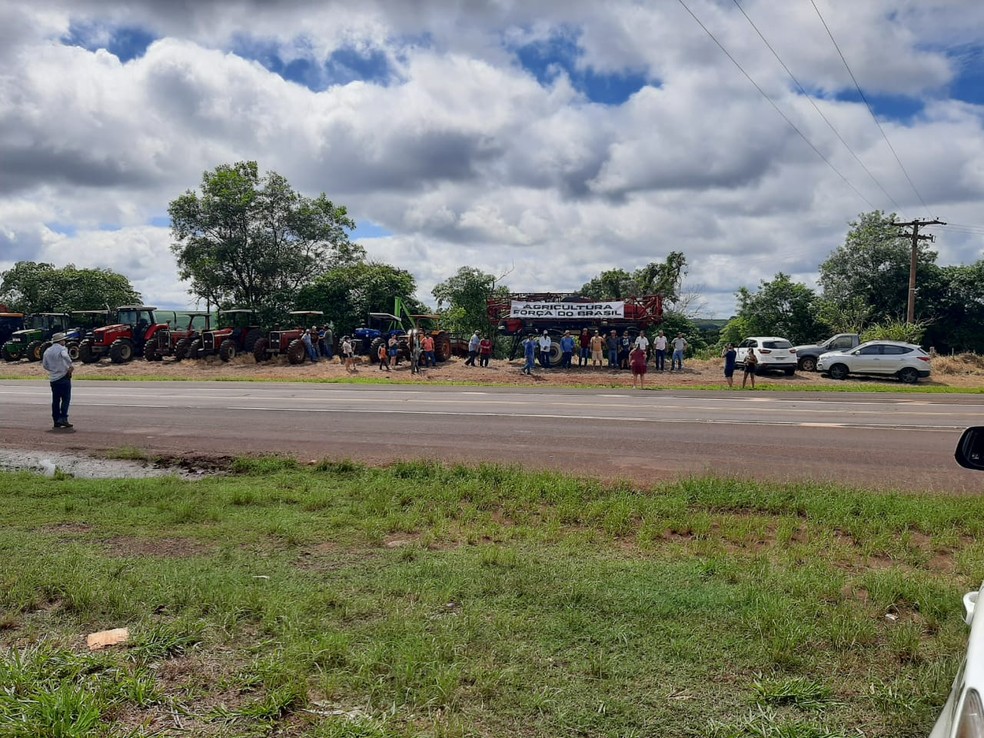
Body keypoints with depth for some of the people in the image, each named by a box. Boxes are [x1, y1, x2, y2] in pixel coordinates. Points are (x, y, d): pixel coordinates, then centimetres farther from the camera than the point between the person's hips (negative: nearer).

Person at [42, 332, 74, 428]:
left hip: (53, 379, 7)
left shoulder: (47, 351, 13)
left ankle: (56, 420, 12)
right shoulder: (61, 349, -7)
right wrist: (70, 366, -18)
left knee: (55, 400, 10)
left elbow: (45, 365, 16)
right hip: (63, 377, -6)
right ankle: (63, 418, -12)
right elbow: (65, 356, -29)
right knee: (66, 399, -3)